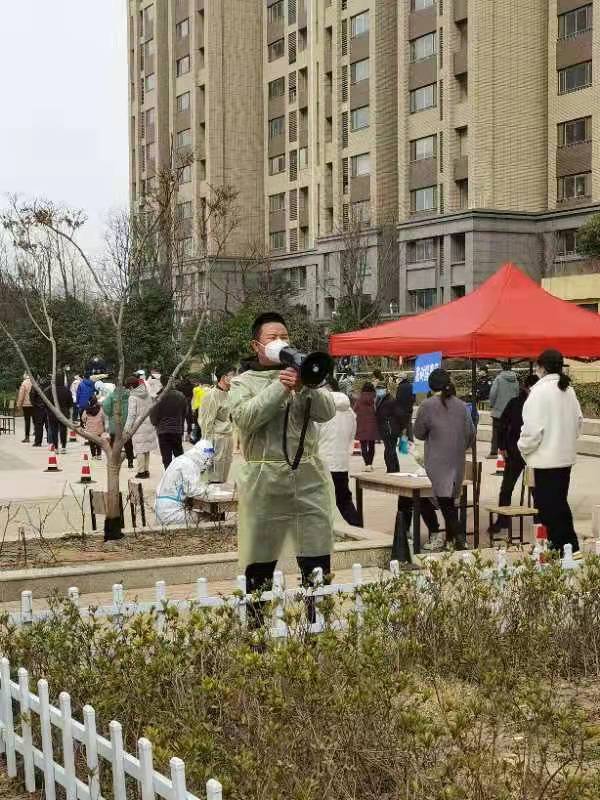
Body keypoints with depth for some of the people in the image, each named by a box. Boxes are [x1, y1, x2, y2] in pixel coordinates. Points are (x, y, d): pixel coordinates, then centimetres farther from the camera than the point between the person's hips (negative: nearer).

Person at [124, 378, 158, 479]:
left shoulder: (133, 398, -11)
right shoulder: (148, 397, 8)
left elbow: (131, 414, -13)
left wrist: (127, 428, -8)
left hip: (138, 427, -6)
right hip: (149, 425, 6)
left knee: (140, 449, -3)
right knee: (147, 449, 14)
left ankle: (141, 471, -3)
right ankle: (146, 470, 18)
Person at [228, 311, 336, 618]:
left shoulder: (303, 375, 14)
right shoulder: (243, 382, 6)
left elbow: (327, 411, -2)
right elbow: (245, 418, -13)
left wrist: (304, 387, -17)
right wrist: (280, 387, -16)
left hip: (309, 478, 2)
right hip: (263, 481, -2)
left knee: (318, 564, 3)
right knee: (258, 566, 5)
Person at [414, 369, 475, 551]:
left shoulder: (427, 406, -9)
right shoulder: (461, 405, 4)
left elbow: (419, 433, -2)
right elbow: (471, 432, 9)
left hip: (438, 460, -5)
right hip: (458, 460, 5)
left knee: (444, 499, -6)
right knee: (451, 498, 16)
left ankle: (459, 536, -18)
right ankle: (450, 535, 22)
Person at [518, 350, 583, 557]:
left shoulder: (540, 390, -16)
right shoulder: (568, 389, 7)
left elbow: (532, 427, -18)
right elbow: (579, 420, 13)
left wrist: (524, 447, -3)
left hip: (546, 457, -8)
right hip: (566, 455, 8)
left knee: (549, 505, -1)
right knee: (559, 502, 16)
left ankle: (565, 547, -1)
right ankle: (569, 546, 19)